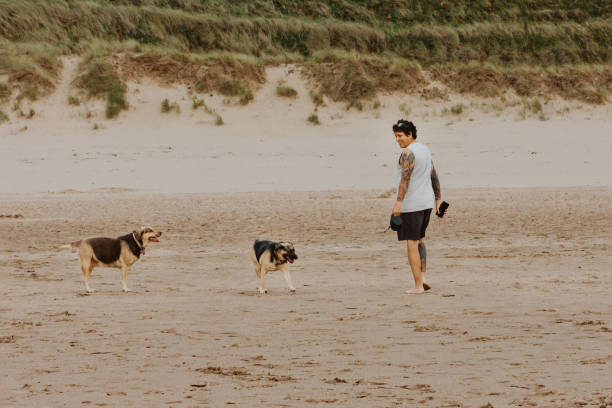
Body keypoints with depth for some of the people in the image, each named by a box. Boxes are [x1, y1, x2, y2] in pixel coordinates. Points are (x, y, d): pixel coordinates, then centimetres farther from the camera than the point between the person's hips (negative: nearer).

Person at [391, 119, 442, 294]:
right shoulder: (425, 149, 13)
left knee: (412, 243, -3)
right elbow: (434, 175, 17)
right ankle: (423, 276, 10)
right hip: (427, 203, 9)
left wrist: (399, 202, -31)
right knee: (420, 240, 22)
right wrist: (438, 198, 22)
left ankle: (418, 286, -3)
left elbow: (405, 177, -25)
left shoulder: (408, 153, -15)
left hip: (411, 205, -9)